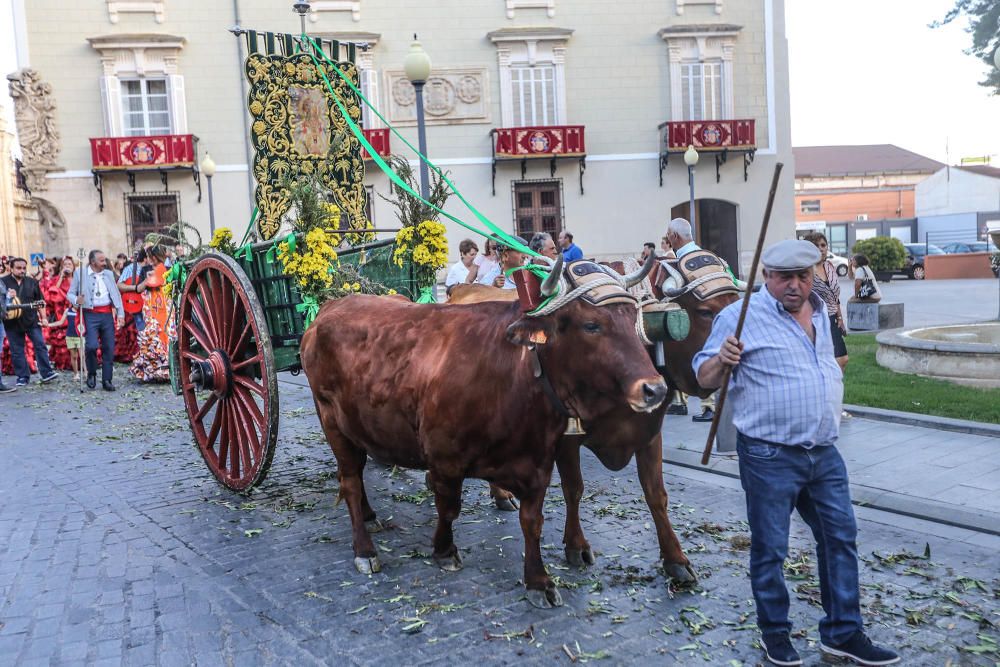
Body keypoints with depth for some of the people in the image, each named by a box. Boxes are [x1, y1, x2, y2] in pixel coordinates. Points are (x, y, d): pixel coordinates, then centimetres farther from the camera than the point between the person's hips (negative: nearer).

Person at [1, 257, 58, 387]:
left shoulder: (32, 282, 8)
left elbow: (40, 301, 13)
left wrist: (43, 317, 6)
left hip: (32, 320, 1)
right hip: (13, 323, -1)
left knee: (40, 345, -5)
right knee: (17, 351, 4)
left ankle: (46, 373, -2)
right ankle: (22, 377, 12)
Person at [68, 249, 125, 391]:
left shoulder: (109, 274, 13)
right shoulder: (80, 274, 3)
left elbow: (116, 294, 13)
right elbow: (70, 293, 6)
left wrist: (121, 314, 6)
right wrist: (76, 300, -17)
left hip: (107, 314, 4)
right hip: (90, 315, -3)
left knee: (109, 348, 3)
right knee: (92, 345, -17)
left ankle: (107, 380, 12)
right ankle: (91, 374, 9)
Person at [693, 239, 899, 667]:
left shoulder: (819, 311, 10)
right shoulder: (741, 317, -12)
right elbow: (704, 378, -12)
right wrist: (721, 360, -31)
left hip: (824, 453, 7)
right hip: (769, 456, -7)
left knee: (840, 538, 13)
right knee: (769, 548, 5)